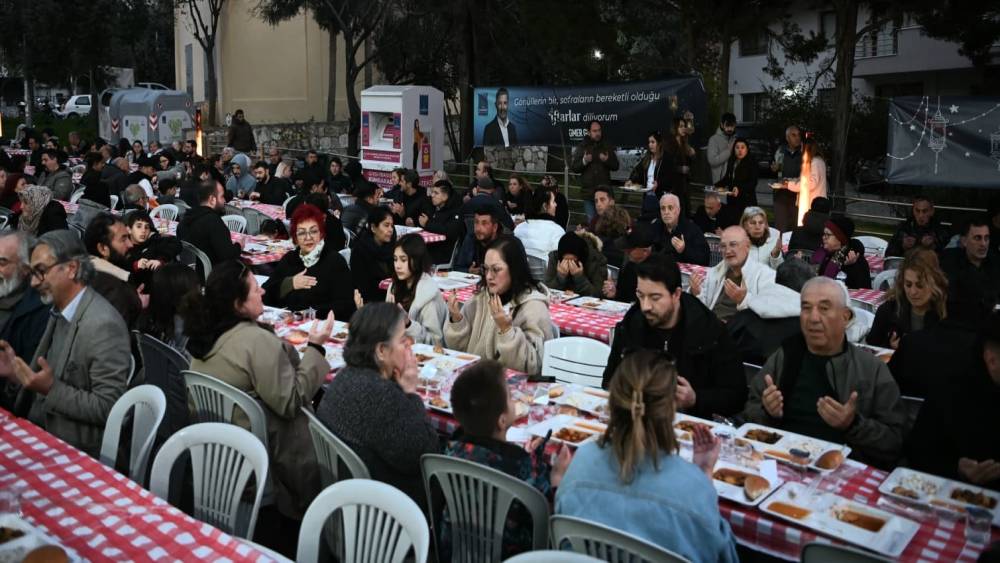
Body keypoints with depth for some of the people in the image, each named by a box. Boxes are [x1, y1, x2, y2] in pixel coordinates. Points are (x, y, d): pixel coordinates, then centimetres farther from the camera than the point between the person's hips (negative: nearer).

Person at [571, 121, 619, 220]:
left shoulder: (607, 147, 8)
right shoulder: (581, 148, 4)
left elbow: (615, 166, 7)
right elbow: (573, 168, 0)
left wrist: (607, 160, -13)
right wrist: (584, 161, -18)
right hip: (588, 192, 0)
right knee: (591, 220, 4)